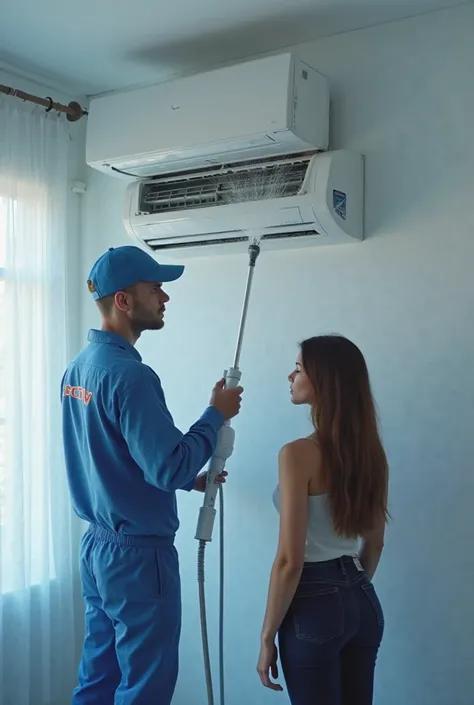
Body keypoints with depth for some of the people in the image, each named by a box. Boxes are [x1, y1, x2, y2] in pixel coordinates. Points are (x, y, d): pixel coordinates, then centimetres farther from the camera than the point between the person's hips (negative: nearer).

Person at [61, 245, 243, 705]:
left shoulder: (78, 367, 7)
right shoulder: (128, 374, -22)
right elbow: (169, 466, -26)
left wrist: (187, 479, 15)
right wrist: (217, 415, -12)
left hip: (96, 545, 9)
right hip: (137, 552, -9)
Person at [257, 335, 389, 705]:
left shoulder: (299, 454, -19)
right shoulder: (371, 451, 2)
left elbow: (290, 561, -18)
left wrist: (267, 637, -9)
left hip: (315, 604, -7)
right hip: (364, 602, 7)